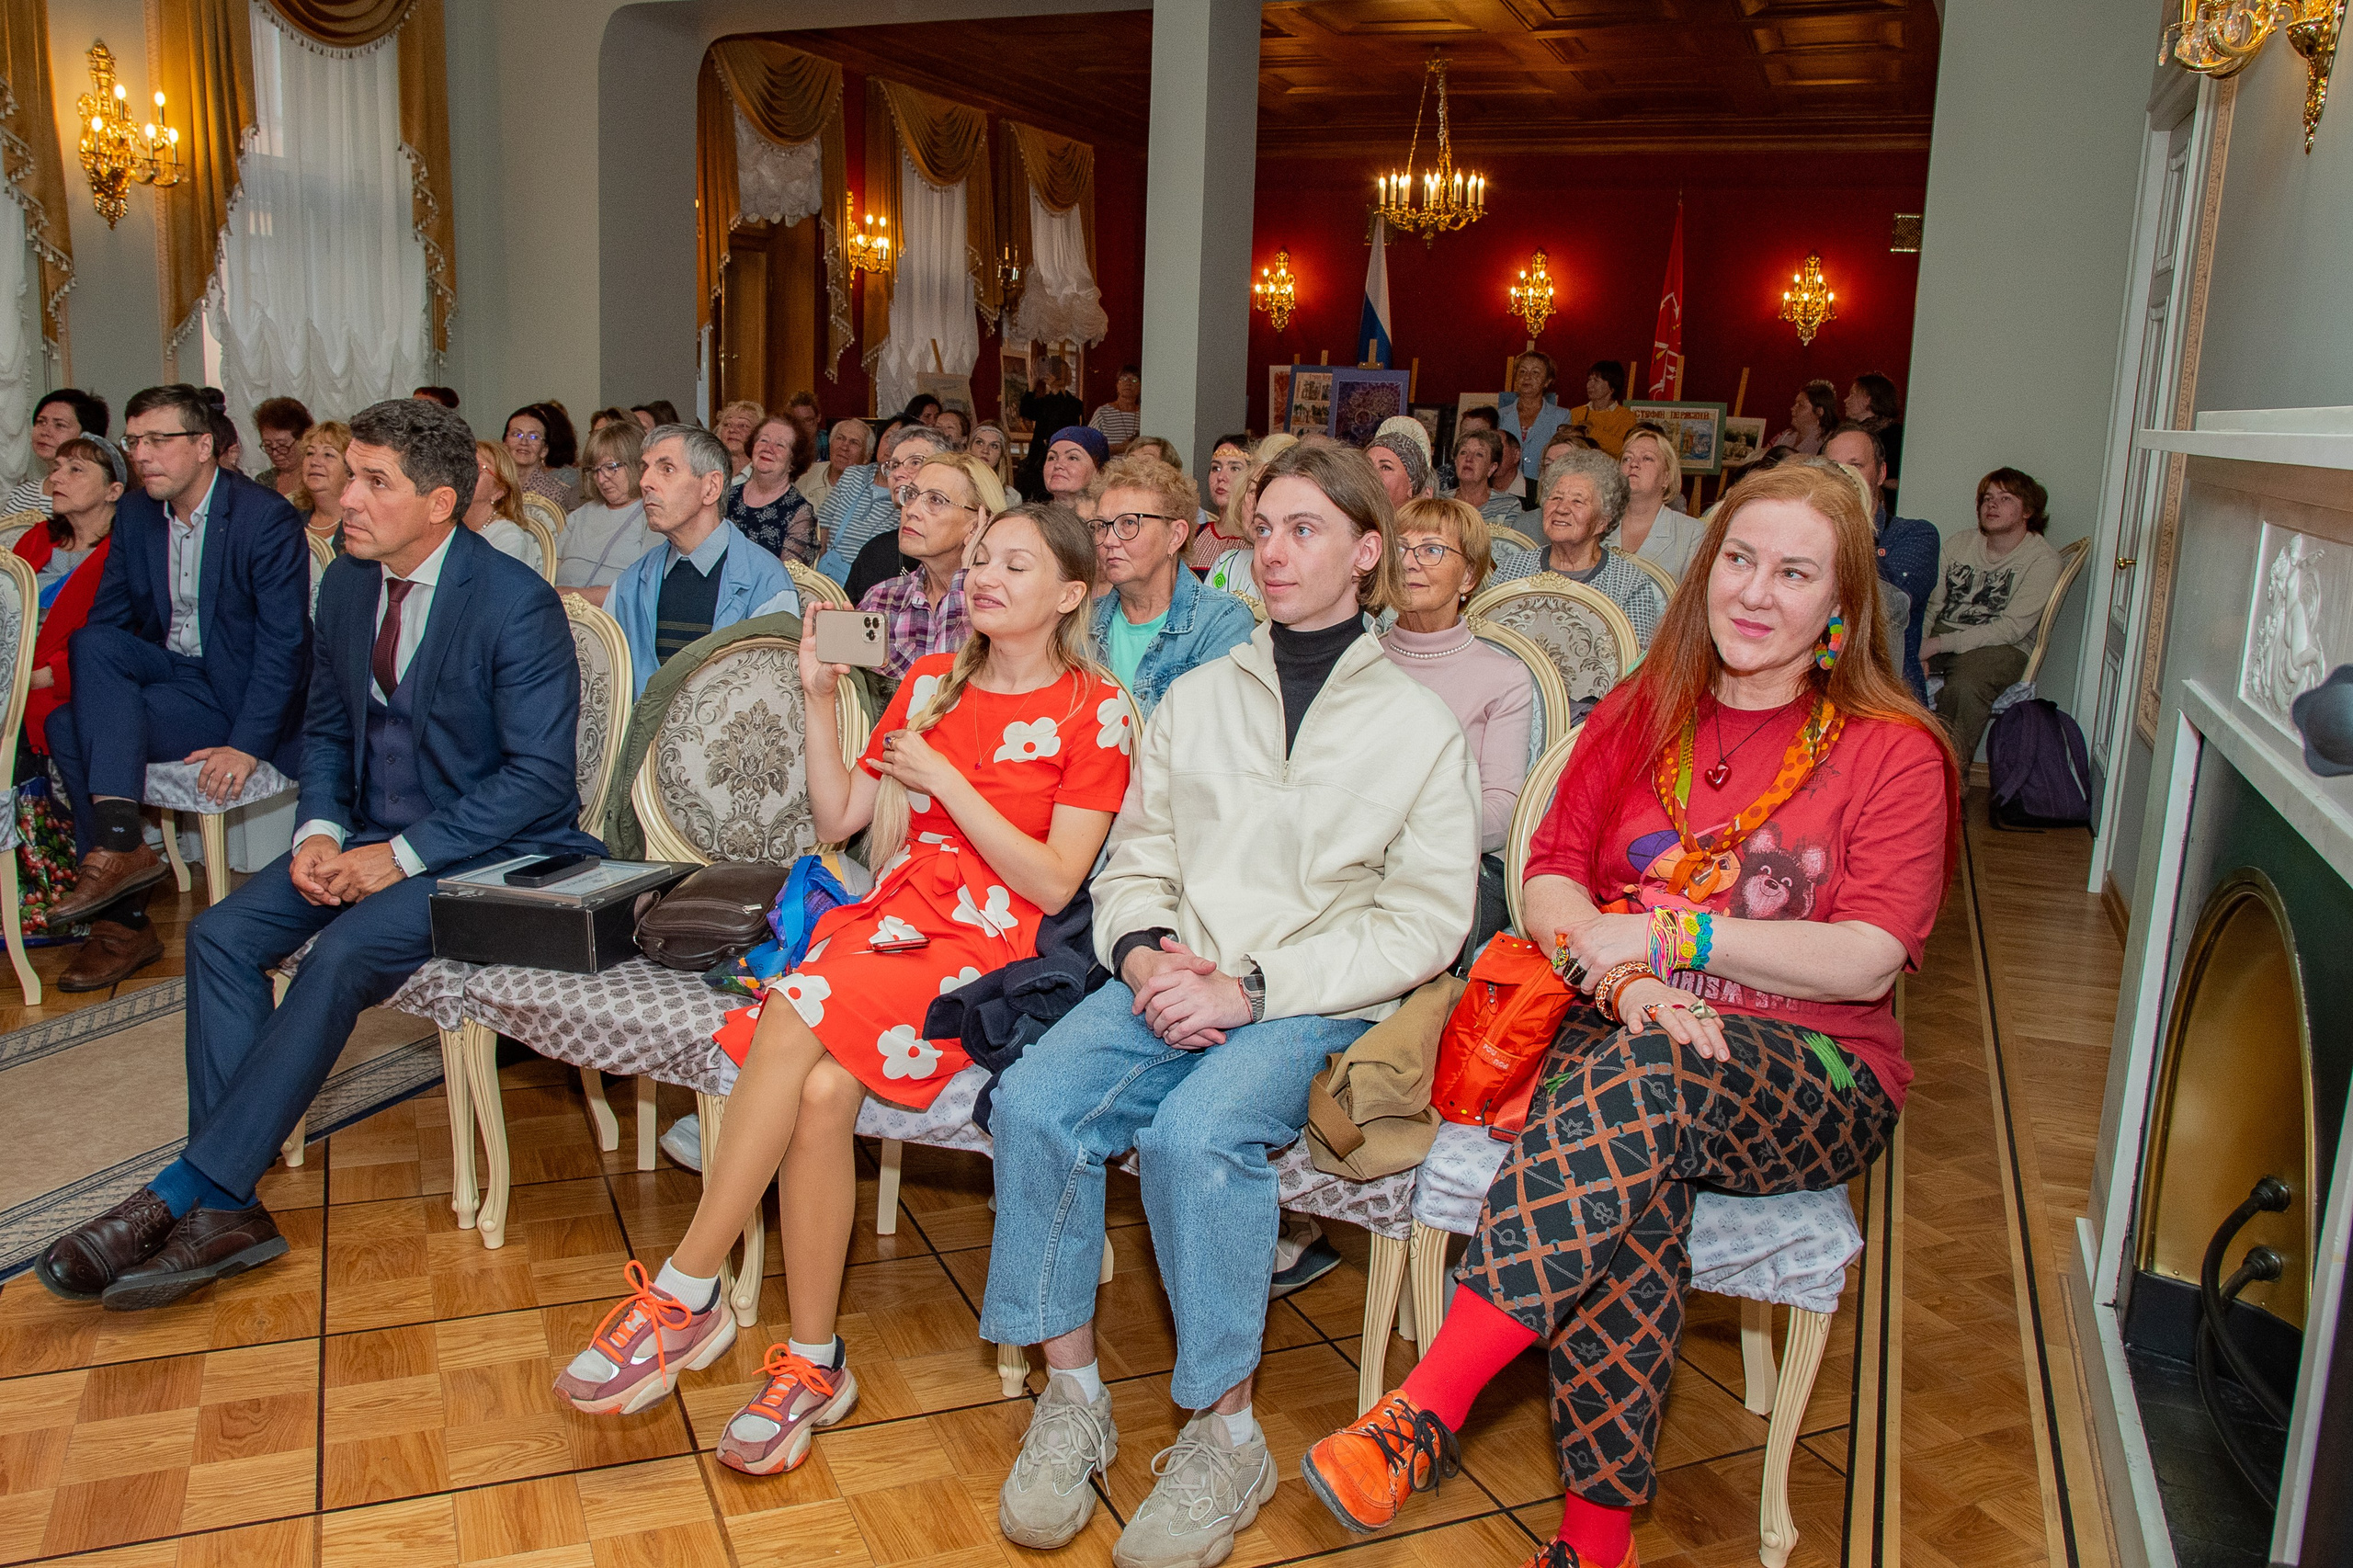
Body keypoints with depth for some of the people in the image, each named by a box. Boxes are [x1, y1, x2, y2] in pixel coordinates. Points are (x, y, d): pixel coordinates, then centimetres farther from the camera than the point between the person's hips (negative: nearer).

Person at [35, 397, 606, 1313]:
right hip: (373, 835, 8)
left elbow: (539, 776, -19)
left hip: (487, 850, -7)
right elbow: (326, 728, 17)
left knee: (345, 952, -28)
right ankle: (226, 1211, -11)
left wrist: (403, 856, -22)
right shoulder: (346, 584, 7)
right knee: (221, 936, -11)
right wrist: (321, 830, -4)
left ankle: (186, 1193, -18)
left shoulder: (515, 603, -17)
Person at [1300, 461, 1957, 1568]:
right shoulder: (1643, 715, 14)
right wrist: (1623, 978, -16)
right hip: (1619, 1039, 2)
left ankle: (1426, 1409, -36)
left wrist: (1660, 934, -13)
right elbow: (1550, 879, 5)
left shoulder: (1893, 751, 2)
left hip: (1811, 1079, -2)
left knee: (1652, 1075, -37)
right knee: (1636, 1182, -34)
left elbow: (1865, 961, -9)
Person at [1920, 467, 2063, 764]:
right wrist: (1920, 651, -12)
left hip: (2002, 647, -4)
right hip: (1942, 632, 4)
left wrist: (1940, 644, -18)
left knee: (1964, 686, -38)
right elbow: (1932, 603, 9)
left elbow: (2012, 627, -12)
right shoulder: (1958, 544, 13)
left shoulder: (2042, 559, -3)